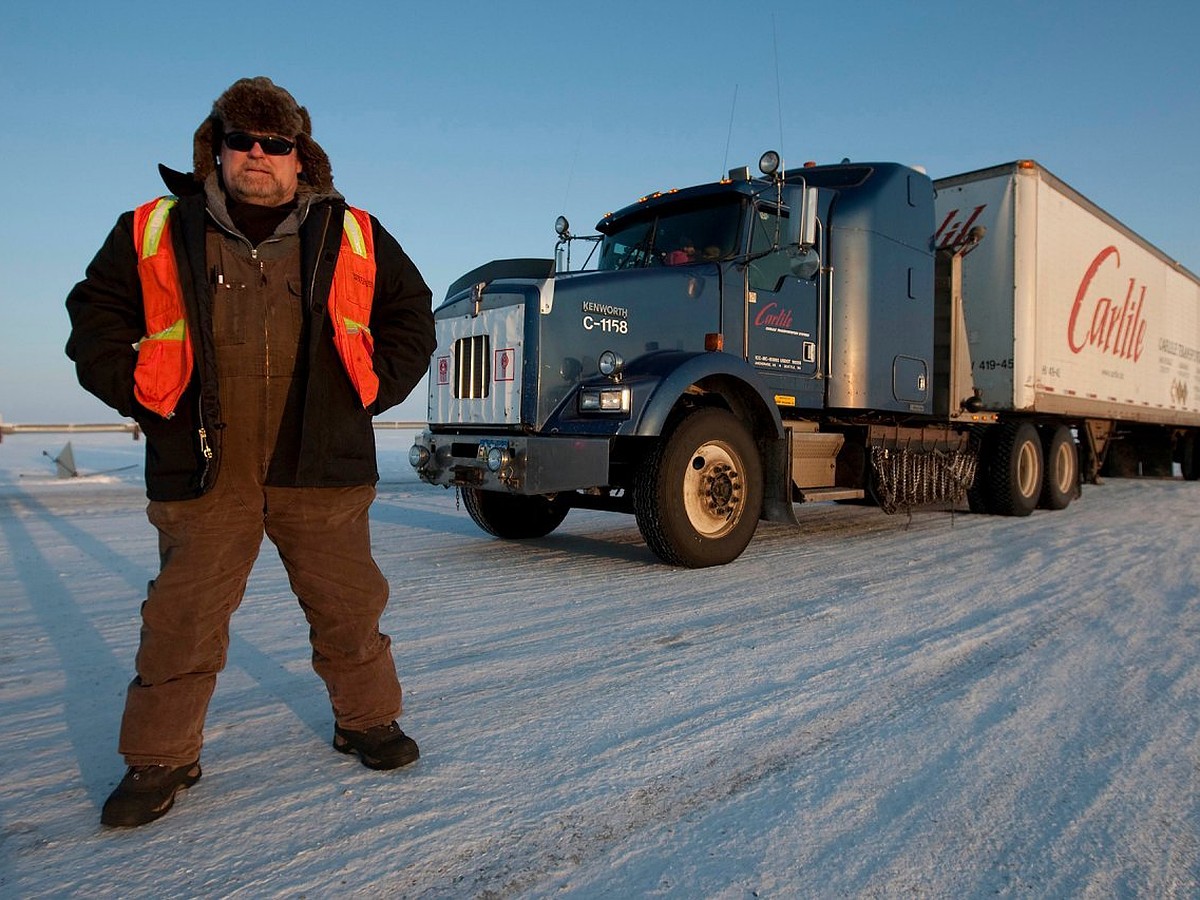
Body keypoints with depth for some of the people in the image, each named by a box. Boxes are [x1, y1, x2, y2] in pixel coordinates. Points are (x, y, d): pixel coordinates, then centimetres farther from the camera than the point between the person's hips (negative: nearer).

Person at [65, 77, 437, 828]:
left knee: (349, 605, 10)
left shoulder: (352, 235, 7)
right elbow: (96, 315, 15)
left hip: (321, 466, 1)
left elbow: (410, 310, 16)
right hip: (202, 470, 0)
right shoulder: (157, 232, 7)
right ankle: (161, 759, 25)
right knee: (183, 619, 6)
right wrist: (139, 394, 3)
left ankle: (367, 718, 31)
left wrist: (376, 387, 6)